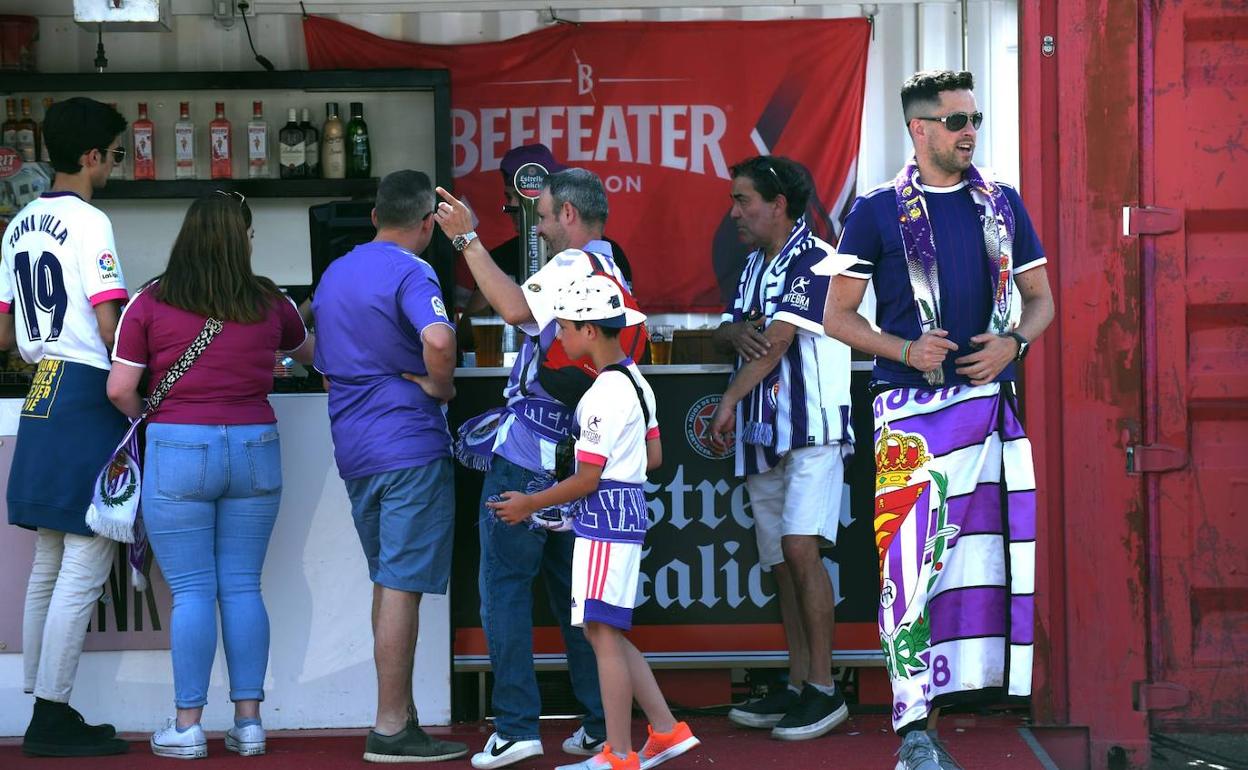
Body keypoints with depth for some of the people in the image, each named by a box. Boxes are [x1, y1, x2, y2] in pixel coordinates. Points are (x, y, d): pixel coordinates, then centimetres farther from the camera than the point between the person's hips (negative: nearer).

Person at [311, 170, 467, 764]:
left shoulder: (335, 274, 15)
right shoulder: (410, 273, -11)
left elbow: (323, 363, 23)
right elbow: (438, 339, -31)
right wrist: (440, 386, -13)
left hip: (353, 448, 8)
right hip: (410, 445, -8)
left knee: (387, 582, 16)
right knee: (402, 587, -5)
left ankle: (402, 712, 22)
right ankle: (391, 730, -4)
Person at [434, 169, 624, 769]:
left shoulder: (574, 265, -11)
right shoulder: (613, 274, 18)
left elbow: (518, 309, -29)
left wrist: (468, 240, -25)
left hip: (527, 455, -9)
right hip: (578, 460, 9)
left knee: (505, 586, -4)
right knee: (573, 591, 13)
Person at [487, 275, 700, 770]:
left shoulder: (604, 394, -18)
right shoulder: (636, 381, 12)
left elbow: (587, 479, -16)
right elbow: (654, 457, 17)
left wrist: (529, 504, -4)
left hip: (605, 517, -10)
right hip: (628, 511, 10)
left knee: (604, 633, -6)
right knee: (605, 632, 14)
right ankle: (666, 730, 16)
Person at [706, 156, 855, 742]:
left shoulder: (814, 261, -10)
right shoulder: (755, 264, 18)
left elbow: (777, 340, -15)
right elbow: (724, 334, 17)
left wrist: (729, 400, -12)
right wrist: (736, 331, -8)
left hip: (812, 430, -9)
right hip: (762, 435, 9)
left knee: (799, 548, -18)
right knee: (781, 562, 8)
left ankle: (825, 689, -15)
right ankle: (797, 688, 13)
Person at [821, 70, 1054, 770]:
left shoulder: (1003, 205, 12)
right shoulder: (879, 212, 1)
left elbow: (1041, 298, 15)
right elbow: (838, 316, 2)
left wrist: (1012, 343, -6)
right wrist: (906, 350, -13)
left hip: (994, 404, 4)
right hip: (914, 412, -4)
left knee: (992, 553, 3)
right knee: (914, 560, -8)